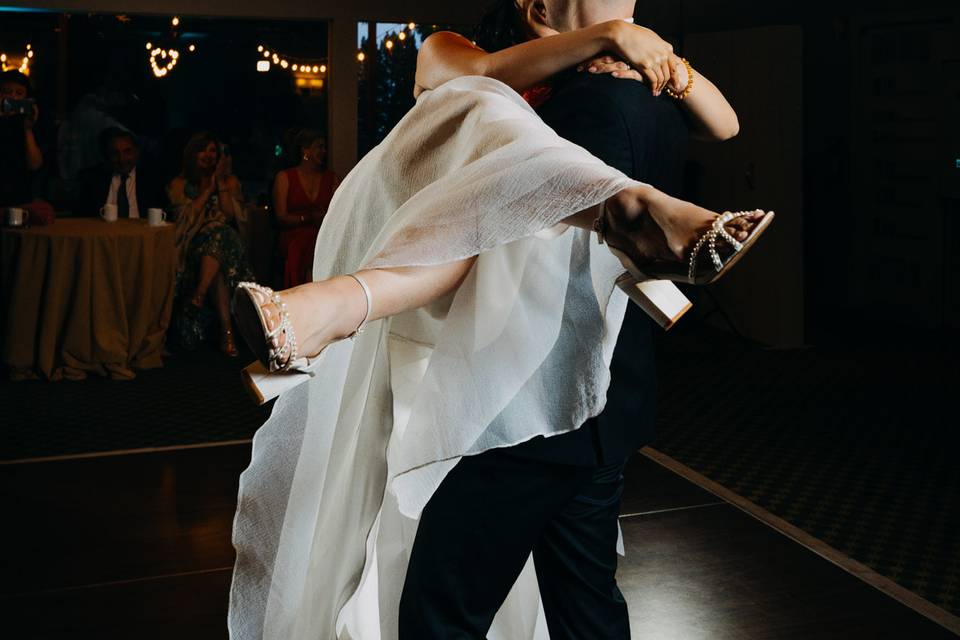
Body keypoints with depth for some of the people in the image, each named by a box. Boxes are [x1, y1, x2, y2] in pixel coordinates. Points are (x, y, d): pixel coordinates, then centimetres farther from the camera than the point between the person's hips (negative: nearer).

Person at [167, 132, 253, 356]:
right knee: (218, 270, -36)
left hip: (226, 239, 1)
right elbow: (185, 217, -1)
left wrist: (220, 182, 0)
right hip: (194, 244, 0)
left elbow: (232, 214, 2)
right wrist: (208, 190, 0)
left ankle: (198, 295, -46)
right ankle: (226, 331, -45)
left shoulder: (230, 181, 18)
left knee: (218, 236, -39)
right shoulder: (179, 184, 15)